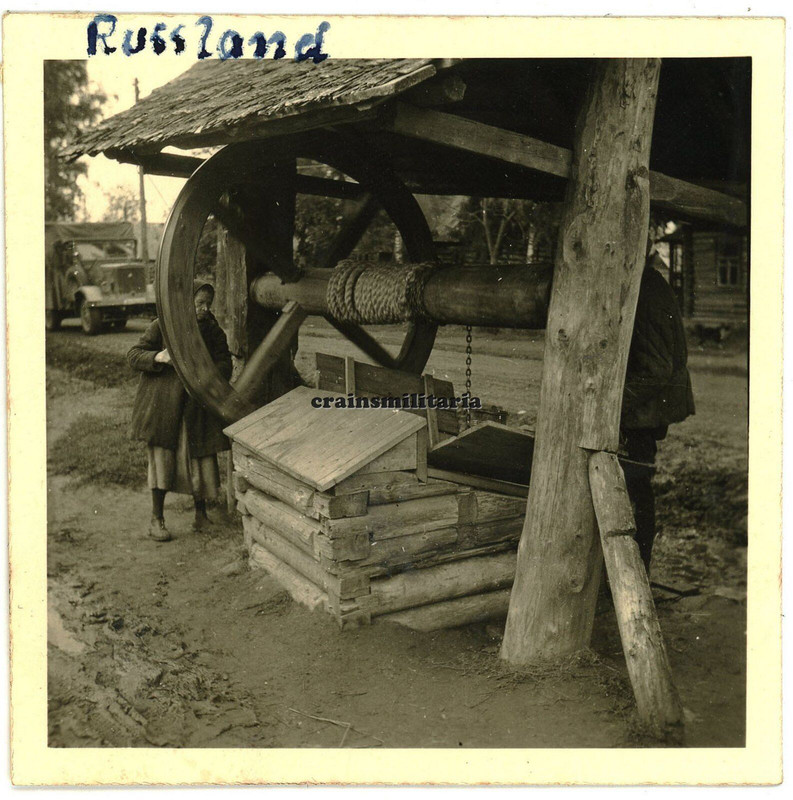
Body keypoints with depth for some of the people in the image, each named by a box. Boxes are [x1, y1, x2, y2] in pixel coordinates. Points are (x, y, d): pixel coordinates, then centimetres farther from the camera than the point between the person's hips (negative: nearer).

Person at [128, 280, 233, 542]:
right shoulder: (162, 326, -3)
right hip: (163, 405, -2)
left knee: (201, 457, 3)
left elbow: (225, 365, 0)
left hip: (197, 406, 3)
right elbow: (133, 355, -1)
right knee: (162, 457, -3)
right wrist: (158, 357, -21)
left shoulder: (213, 331, 6)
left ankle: (201, 512, 24)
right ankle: (156, 518, 11)